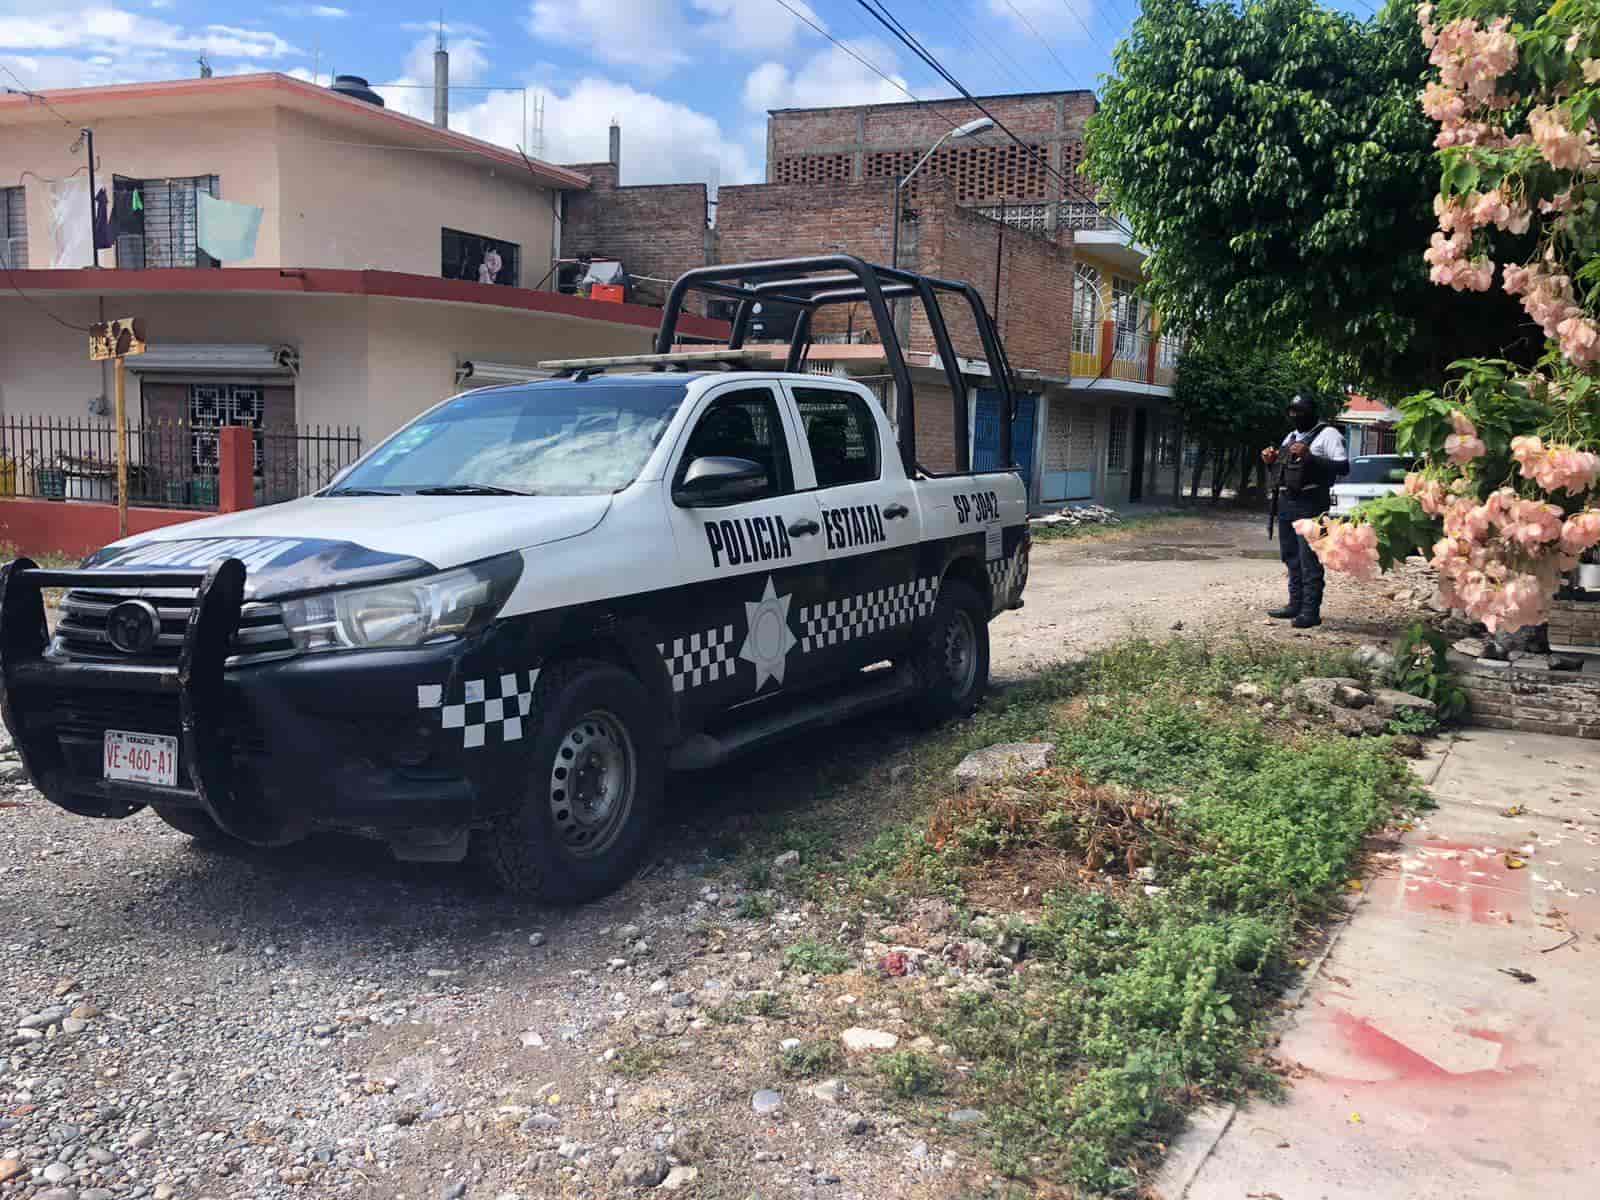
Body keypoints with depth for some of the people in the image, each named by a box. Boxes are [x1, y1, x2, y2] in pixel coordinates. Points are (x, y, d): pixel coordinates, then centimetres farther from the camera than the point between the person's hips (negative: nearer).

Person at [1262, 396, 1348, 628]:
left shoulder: (1328, 434, -5)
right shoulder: (1290, 436, 20)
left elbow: (1343, 467, -15)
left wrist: (1310, 456, -24)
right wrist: (1271, 460, 9)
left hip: (1310, 504, -8)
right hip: (1285, 502, 8)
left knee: (1309, 559, -10)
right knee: (1291, 557, 12)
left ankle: (1311, 611, -10)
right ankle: (1295, 604, 20)